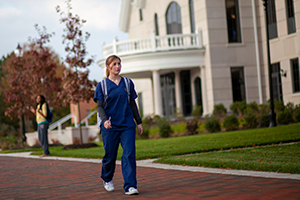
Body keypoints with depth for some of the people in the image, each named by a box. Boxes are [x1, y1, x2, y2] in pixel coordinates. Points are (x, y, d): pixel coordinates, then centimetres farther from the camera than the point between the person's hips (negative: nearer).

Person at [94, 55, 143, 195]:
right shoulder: (102, 85, 2)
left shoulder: (128, 83, 10)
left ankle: (130, 186, -11)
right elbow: (99, 106, -2)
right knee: (110, 155, 6)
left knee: (129, 154, -10)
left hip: (127, 125, 2)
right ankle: (107, 179, 33)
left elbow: (132, 103, 15)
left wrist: (139, 122, 12)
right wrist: (105, 120, -20)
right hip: (110, 126, -2)